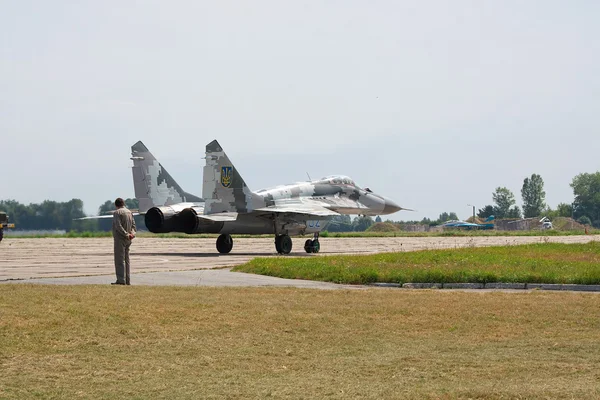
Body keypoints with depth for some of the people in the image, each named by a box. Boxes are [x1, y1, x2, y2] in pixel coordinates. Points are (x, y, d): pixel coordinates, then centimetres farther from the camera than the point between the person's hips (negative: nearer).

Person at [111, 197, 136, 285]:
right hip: (128, 240, 8)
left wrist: (126, 234, -18)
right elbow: (133, 224, 11)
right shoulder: (129, 212, 14)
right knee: (126, 260, 13)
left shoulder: (117, 213, -10)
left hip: (120, 239, -8)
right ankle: (127, 280, 15)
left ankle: (121, 280, -12)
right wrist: (132, 233, -4)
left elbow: (118, 226, -20)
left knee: (119, 260, -7)